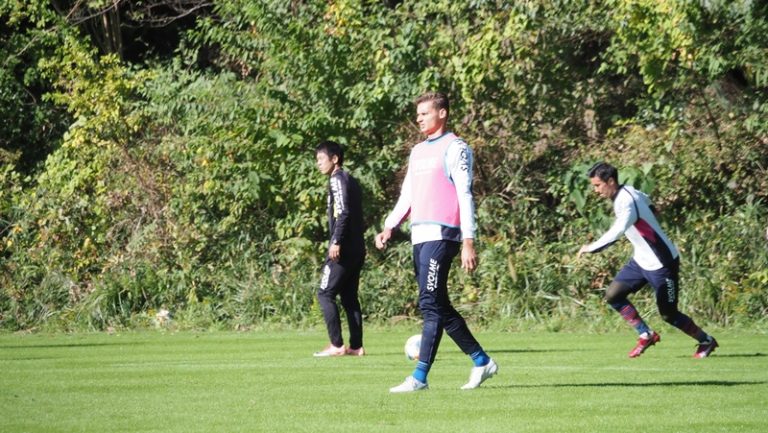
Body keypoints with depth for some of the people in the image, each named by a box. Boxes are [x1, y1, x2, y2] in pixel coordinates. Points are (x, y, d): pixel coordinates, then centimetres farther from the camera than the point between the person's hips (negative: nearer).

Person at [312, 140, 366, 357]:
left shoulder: (337, 179, -8)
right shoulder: (351, 181, 19)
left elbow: (343, 213, -19)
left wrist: (336, 242, -22)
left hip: (344, 249, -9)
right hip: (357, 248, 9)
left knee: (325, 293, -6)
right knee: (349, 296, 11)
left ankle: (336, 345, -10)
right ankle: (356, 346, 7)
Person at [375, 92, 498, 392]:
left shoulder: (455, 148, -4)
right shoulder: (417, 152, 21)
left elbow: (464, 196, -10)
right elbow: (407, 196, 24)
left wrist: (468, 242, -16)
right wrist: (389, 227, 8)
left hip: (441, 235, -9)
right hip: (419, 236, 9)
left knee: (430, 305, -12)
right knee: (439, 307, 9)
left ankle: (420, 377, -15)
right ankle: (481, 361, 18)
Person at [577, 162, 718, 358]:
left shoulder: (626, 202, -27)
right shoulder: (628, 192, 1)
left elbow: (617, 232, -45)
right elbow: (650, 207, 20)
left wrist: (591, 247, -37)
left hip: (662, 263, -9)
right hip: (641, 260, 9)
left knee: (668, 315, 0)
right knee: (613, 294, -2)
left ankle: (706, 341, 22)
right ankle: (646, 335, 8)